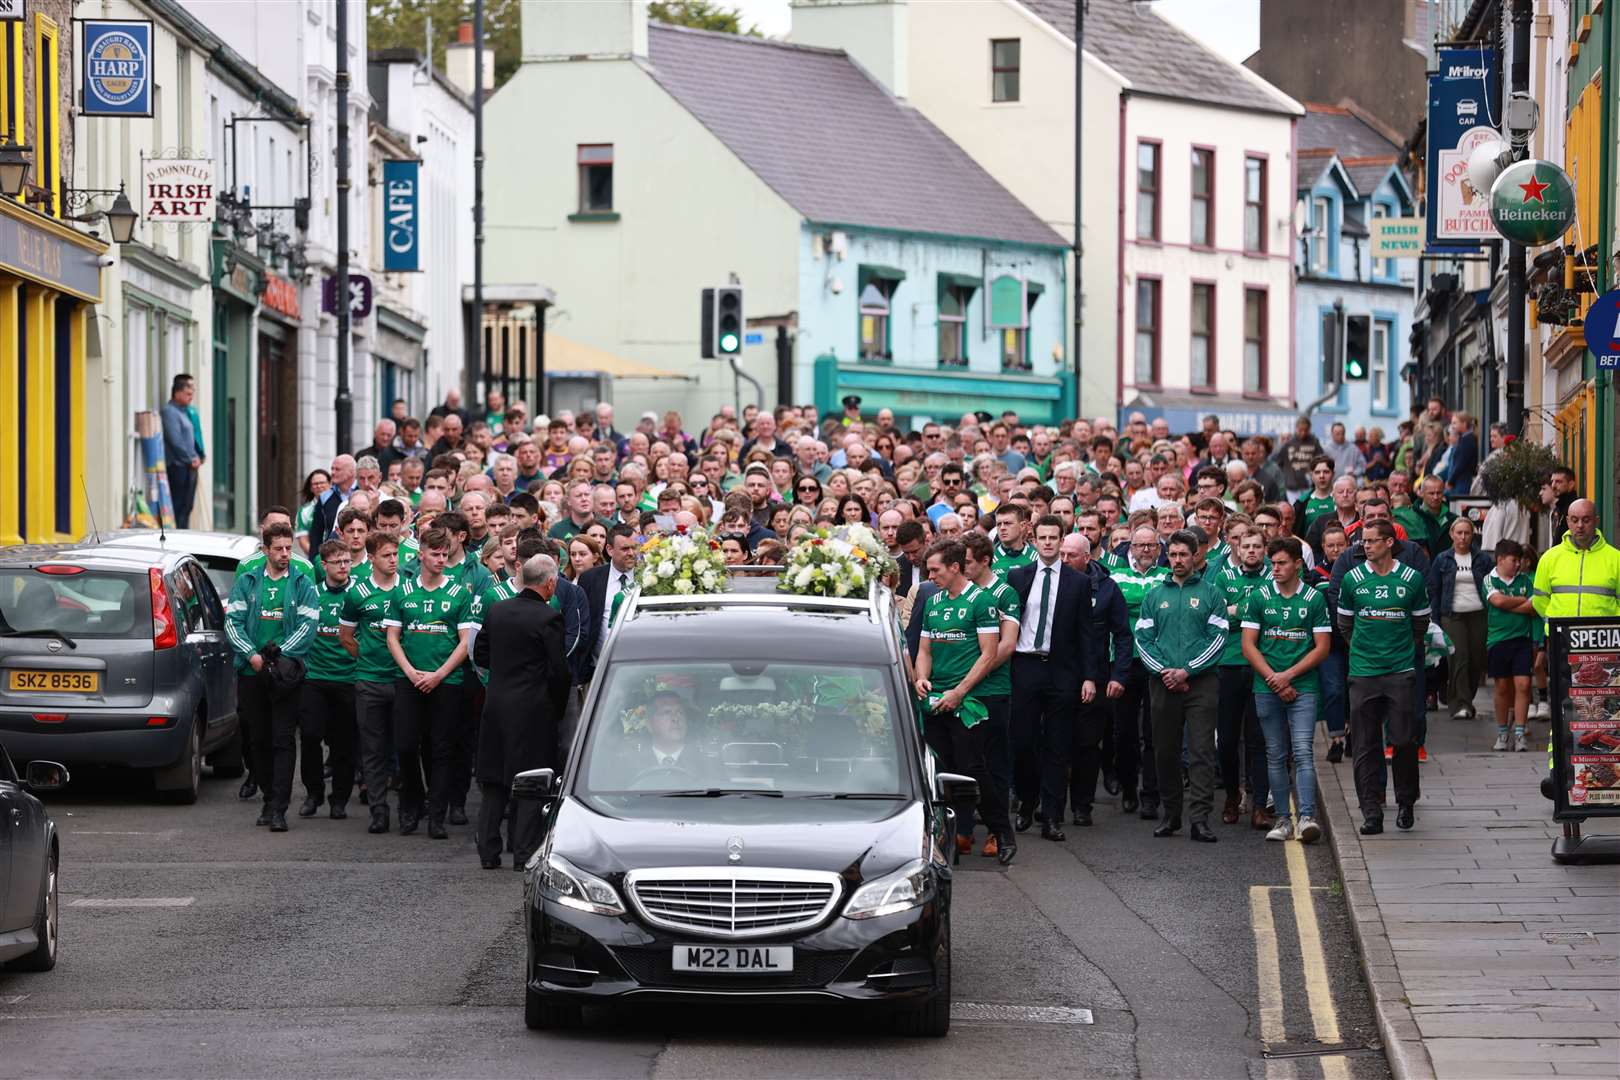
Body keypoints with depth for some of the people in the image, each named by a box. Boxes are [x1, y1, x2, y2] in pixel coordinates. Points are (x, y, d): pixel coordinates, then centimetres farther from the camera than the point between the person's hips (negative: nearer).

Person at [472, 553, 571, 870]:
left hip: (496, 704, 5)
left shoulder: (496, 611, 4)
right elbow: (558, 671, -13)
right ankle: (524, 853, 1)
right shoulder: (548, 618, -13)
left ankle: (488, 852, 13)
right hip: (534, 710, -5)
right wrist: (558, 709, 2)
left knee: (494, 784, 12)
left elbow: (479, 653, 12)